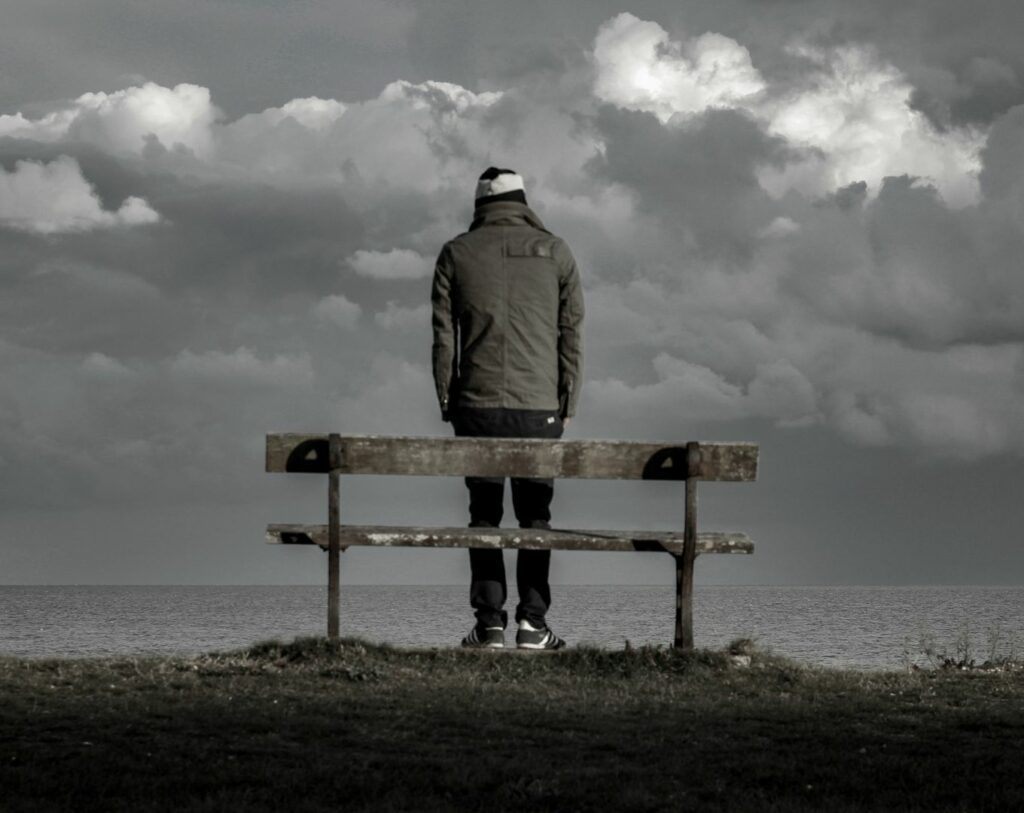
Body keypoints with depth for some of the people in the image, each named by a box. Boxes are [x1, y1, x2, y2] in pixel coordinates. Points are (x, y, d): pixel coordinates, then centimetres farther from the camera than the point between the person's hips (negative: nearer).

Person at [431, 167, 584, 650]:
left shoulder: (456, 253, 5)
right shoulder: (554, 252, 6)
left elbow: (443, 335, 3)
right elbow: (571, 334, 4)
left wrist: (447, 404, 8)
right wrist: (568, 404, 8)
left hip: (477, 406, 0)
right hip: (539, 407, 0)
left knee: (484, 513, 5)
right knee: (535, 515, 6)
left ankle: (490, 623, 0)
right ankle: (532, 624, 0)